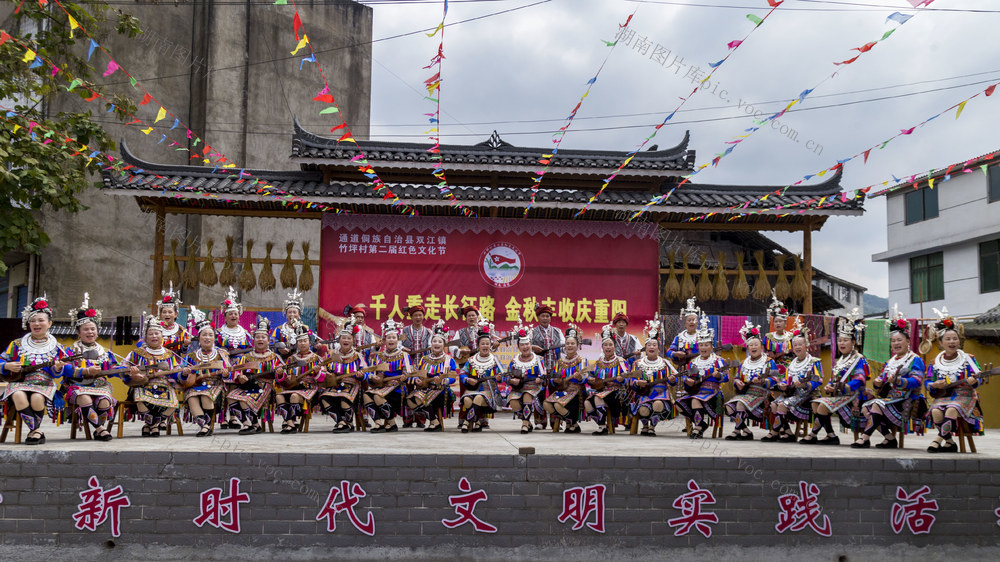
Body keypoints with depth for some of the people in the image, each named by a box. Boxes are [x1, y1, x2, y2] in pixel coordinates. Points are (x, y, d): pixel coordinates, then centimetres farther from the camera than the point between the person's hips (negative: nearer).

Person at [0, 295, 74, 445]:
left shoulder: (56, 347, 11)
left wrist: (58, 368, -15)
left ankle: (33, 431, -15)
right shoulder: (17, 344, 14)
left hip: (45, 383, -1)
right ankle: (36, 431, -26)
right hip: (19, 382, 1)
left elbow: (56, 374, 9)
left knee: (37, 398, -36)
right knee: (18, 396, -35)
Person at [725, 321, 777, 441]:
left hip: (760, 395, -6)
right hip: (744, 393, 6)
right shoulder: (744, 363, 21)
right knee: (729, 406, -20)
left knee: (740, 404, -32)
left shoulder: (769, 362, 4)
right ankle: (746, 431, -11)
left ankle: (738, 430, -17)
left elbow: (774, 379, -6)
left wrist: (762, 381, -24)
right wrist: (737, 382, -1)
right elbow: (737, 378, 23)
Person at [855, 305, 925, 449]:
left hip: (906, 401, -8)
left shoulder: (915, 360, -3)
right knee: (866, 407, -11)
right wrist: (877, 382, -3)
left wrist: (899, 381, -33)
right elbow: (881, 378, 22)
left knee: (878, 404, -30)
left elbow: (917, 381, -16)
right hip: (888, 398, 8)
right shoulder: (890, 362, 22)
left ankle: (865, 438, -29)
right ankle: (889, 437, -9)